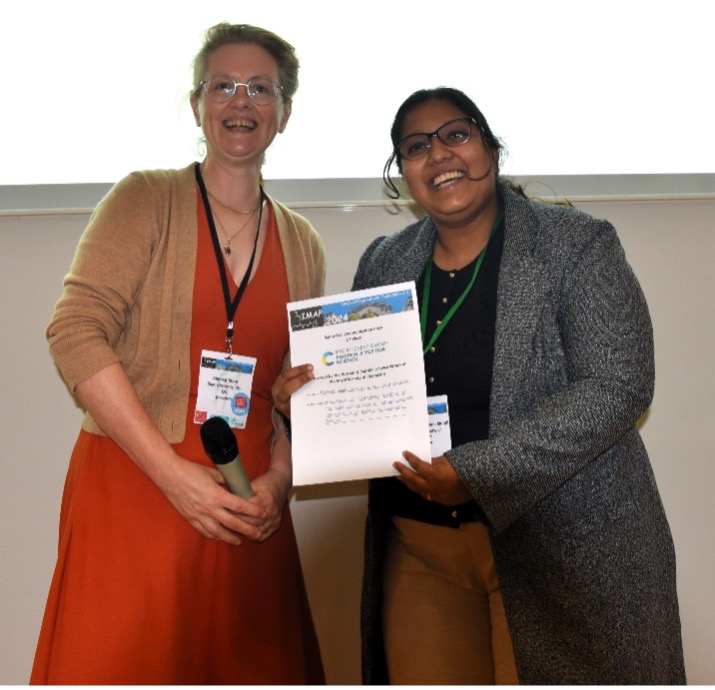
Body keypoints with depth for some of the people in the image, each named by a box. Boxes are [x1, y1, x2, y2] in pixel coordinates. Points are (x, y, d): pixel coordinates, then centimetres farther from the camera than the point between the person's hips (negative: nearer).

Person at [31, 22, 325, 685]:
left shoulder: (302, 245, 11)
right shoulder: (146, 200, -2)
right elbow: (76, 332, -12)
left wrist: (278, 480, -4)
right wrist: (173, 473, -17)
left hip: (248, 509, 4)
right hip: (132, 487, -3)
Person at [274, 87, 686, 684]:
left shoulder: (578, 246, -7)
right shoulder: (383, 264, 8)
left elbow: (617, 387, -15)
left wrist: (478, 473, -23)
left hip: (563, 548, -4)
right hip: (420, 549, 4)